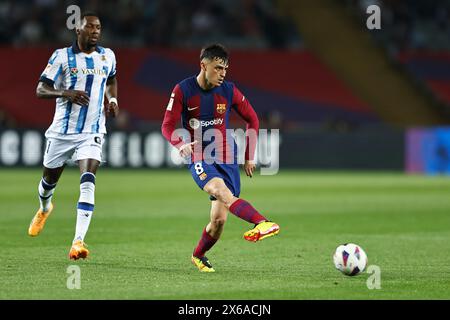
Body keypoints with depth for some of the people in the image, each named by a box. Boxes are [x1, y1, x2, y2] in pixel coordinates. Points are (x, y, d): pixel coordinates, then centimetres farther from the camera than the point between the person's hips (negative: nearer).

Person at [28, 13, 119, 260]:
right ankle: (44, 209, 54)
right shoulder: (62, 56, -5)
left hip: (92, 133, 0)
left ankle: (78, 242, -27)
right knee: (49, 179, 18)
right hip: (62, 131, 0)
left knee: (87, 183, -21)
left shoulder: (107, 56, 6)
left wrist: (112, 99, 7)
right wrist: (66, 93, -27)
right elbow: (41, 90, -9)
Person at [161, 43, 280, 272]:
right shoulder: (183, 90, -5)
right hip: (199, 159, -3)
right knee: (221, 190, -35)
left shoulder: (228, 91, 0)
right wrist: (181, 145, -27)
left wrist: (249, 157, 11)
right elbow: (167, 126, -5)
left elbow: (252, 120, 12)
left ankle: (198, 255, 23)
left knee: (219, 220, -5)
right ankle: (262, 223, -56)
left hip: (226, 158, 3)